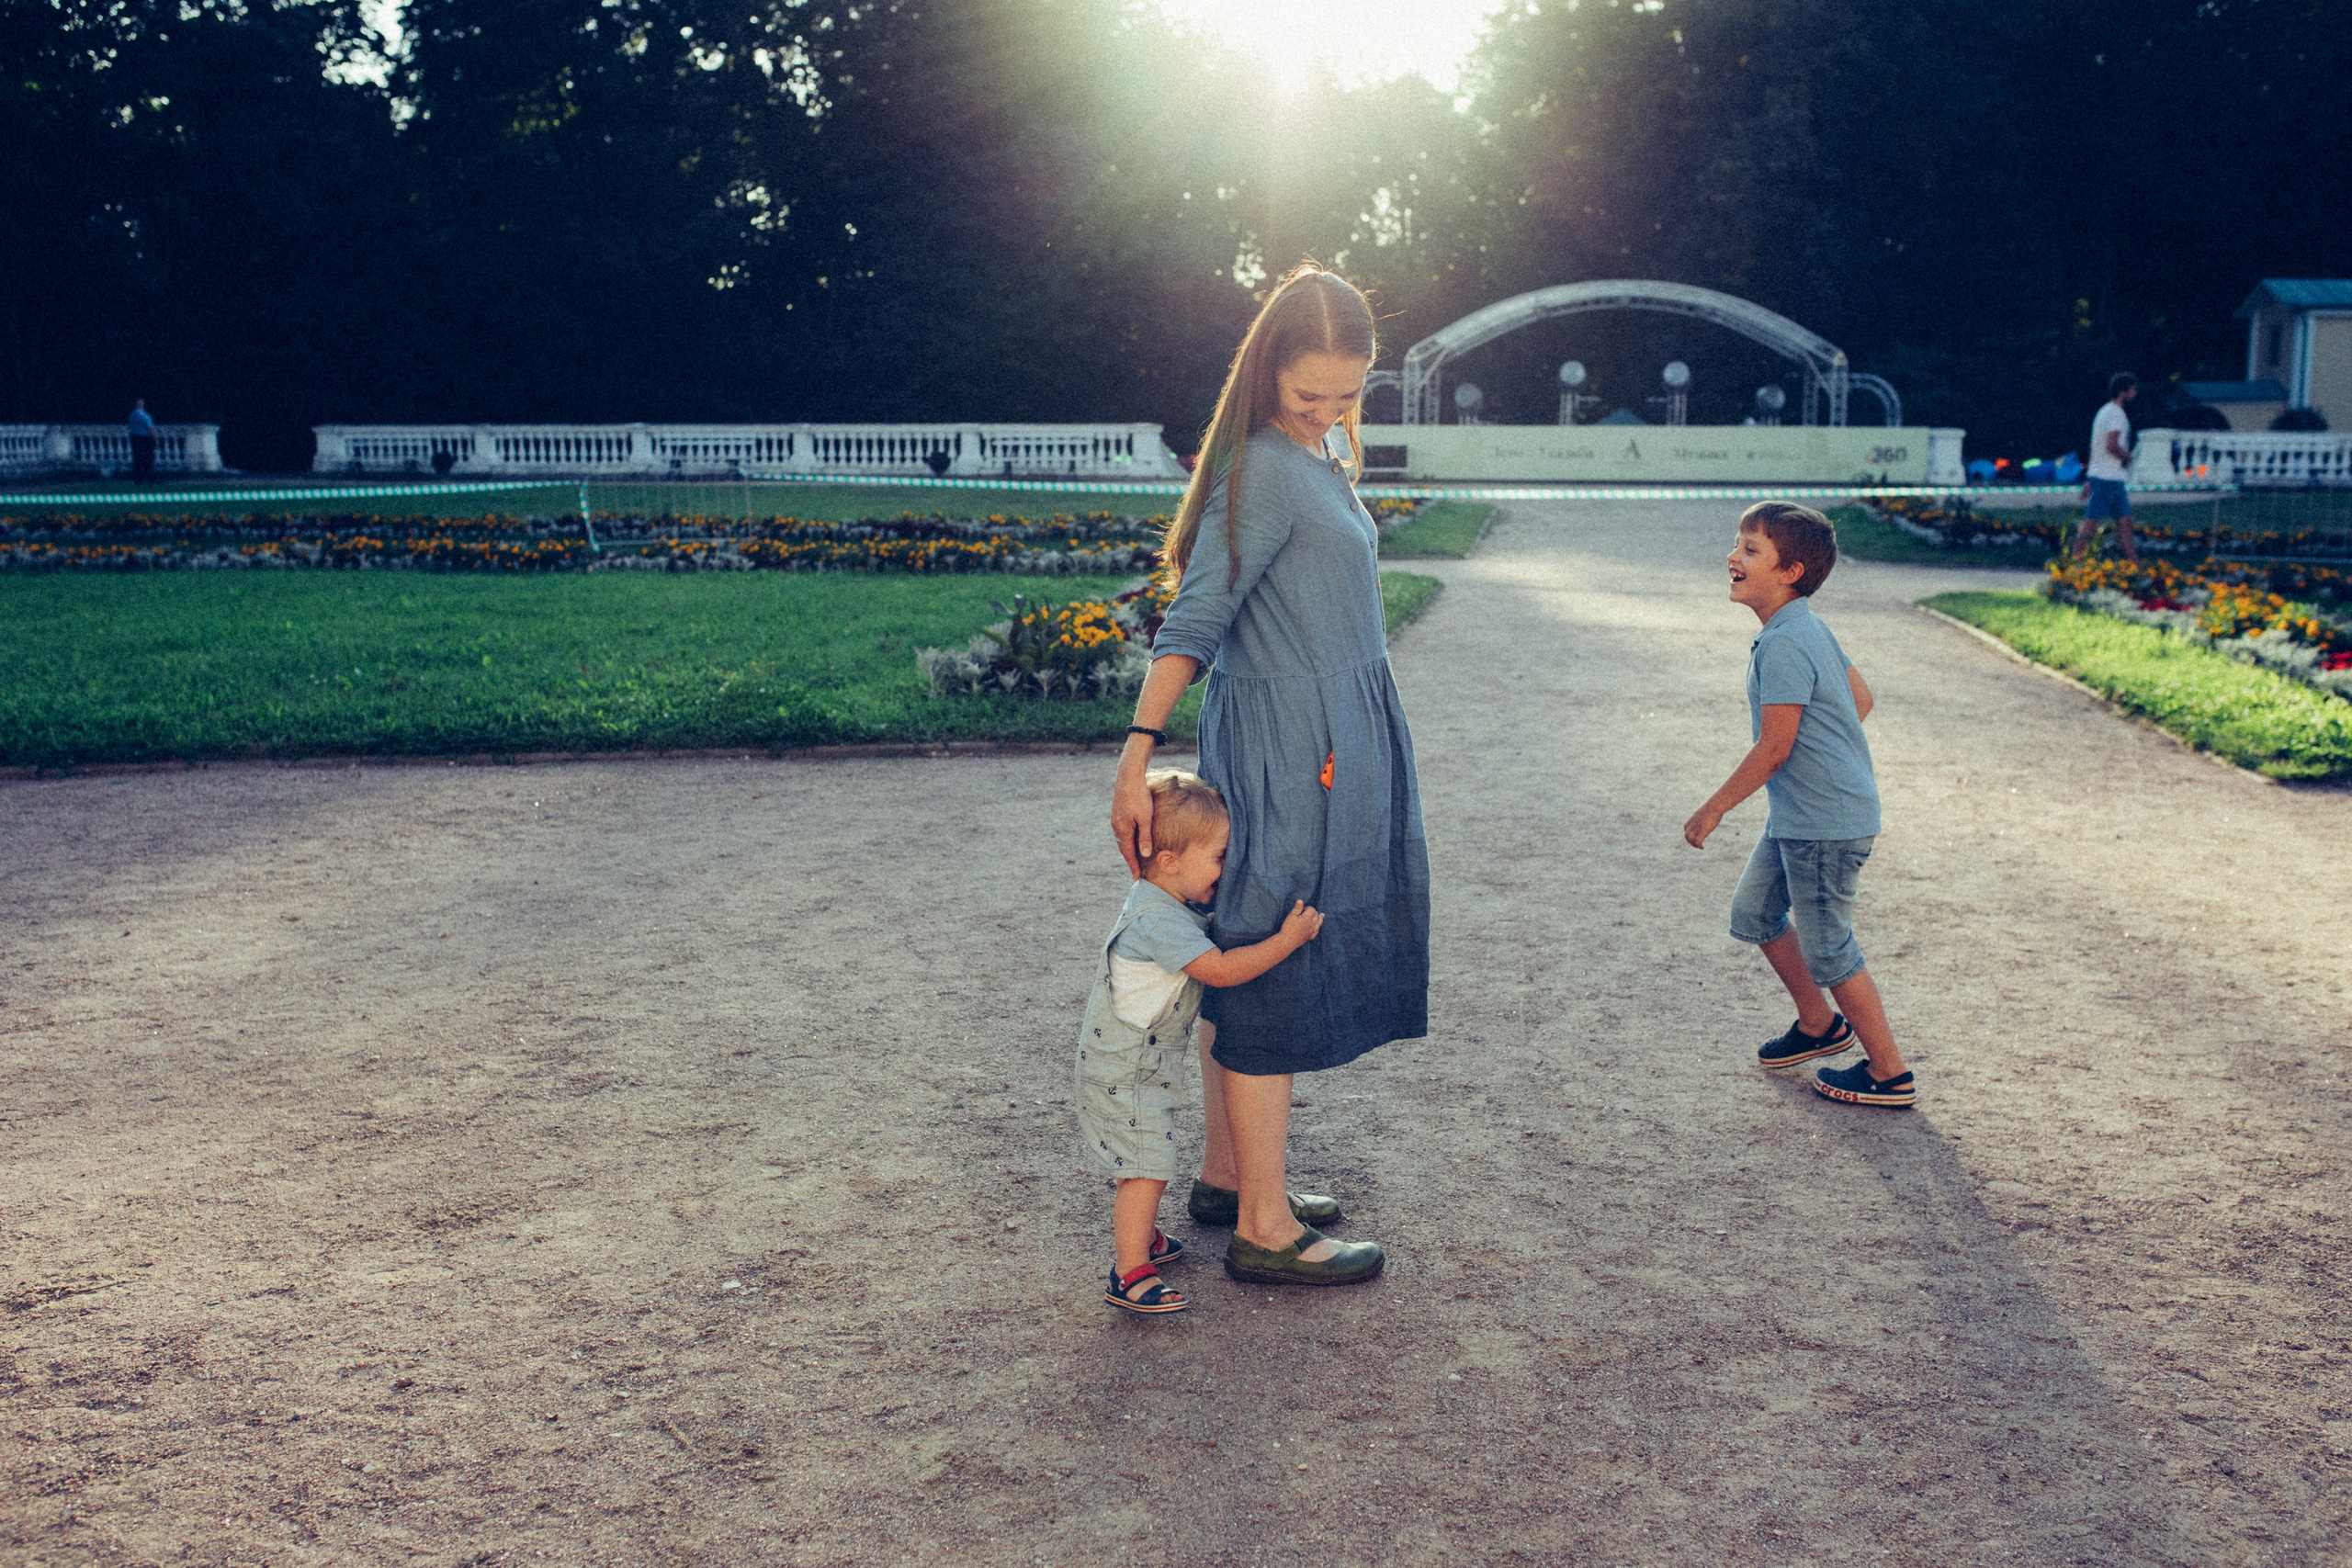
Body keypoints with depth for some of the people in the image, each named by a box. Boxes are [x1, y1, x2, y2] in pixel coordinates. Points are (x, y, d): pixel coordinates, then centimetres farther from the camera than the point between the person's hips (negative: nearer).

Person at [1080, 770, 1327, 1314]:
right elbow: (1222, 969, -34)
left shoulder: (1170, 906, 5)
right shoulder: (1159, 921, -29)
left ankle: (1138, 1235, 40)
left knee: (1149, 1165, 23)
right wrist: (1288, 939, -29)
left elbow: (1212, 937, 23)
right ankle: (1128, 1275, -1)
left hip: (1145, 1063, 10)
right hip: (1124, 1070, -10)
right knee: (1147, 1169, -7)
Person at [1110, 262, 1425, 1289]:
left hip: (1330, 748, 10)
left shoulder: (1325, 453, 13)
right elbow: (1194, 621, -21)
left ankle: (1227, 1176, 29)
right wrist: (1136, 759, -24)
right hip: (1290, 752, -10)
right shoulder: (1267, 471, -16)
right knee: (1272, 973, -2)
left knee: (1243, 965, 16)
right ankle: (1264, 1230, 8)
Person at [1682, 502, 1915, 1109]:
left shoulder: (1783, 646, -23)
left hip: (1824, 821, -10)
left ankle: (1889, 1072, 16)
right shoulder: (1807, 628, 7)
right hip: (1797, 814, 10)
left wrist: (1713, 809, -13)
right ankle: (1819, 1024, 36)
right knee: (1754, 912, 20)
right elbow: (1861, 697, 16)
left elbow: (1774, 747, -22)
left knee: (1825, 947, 1)